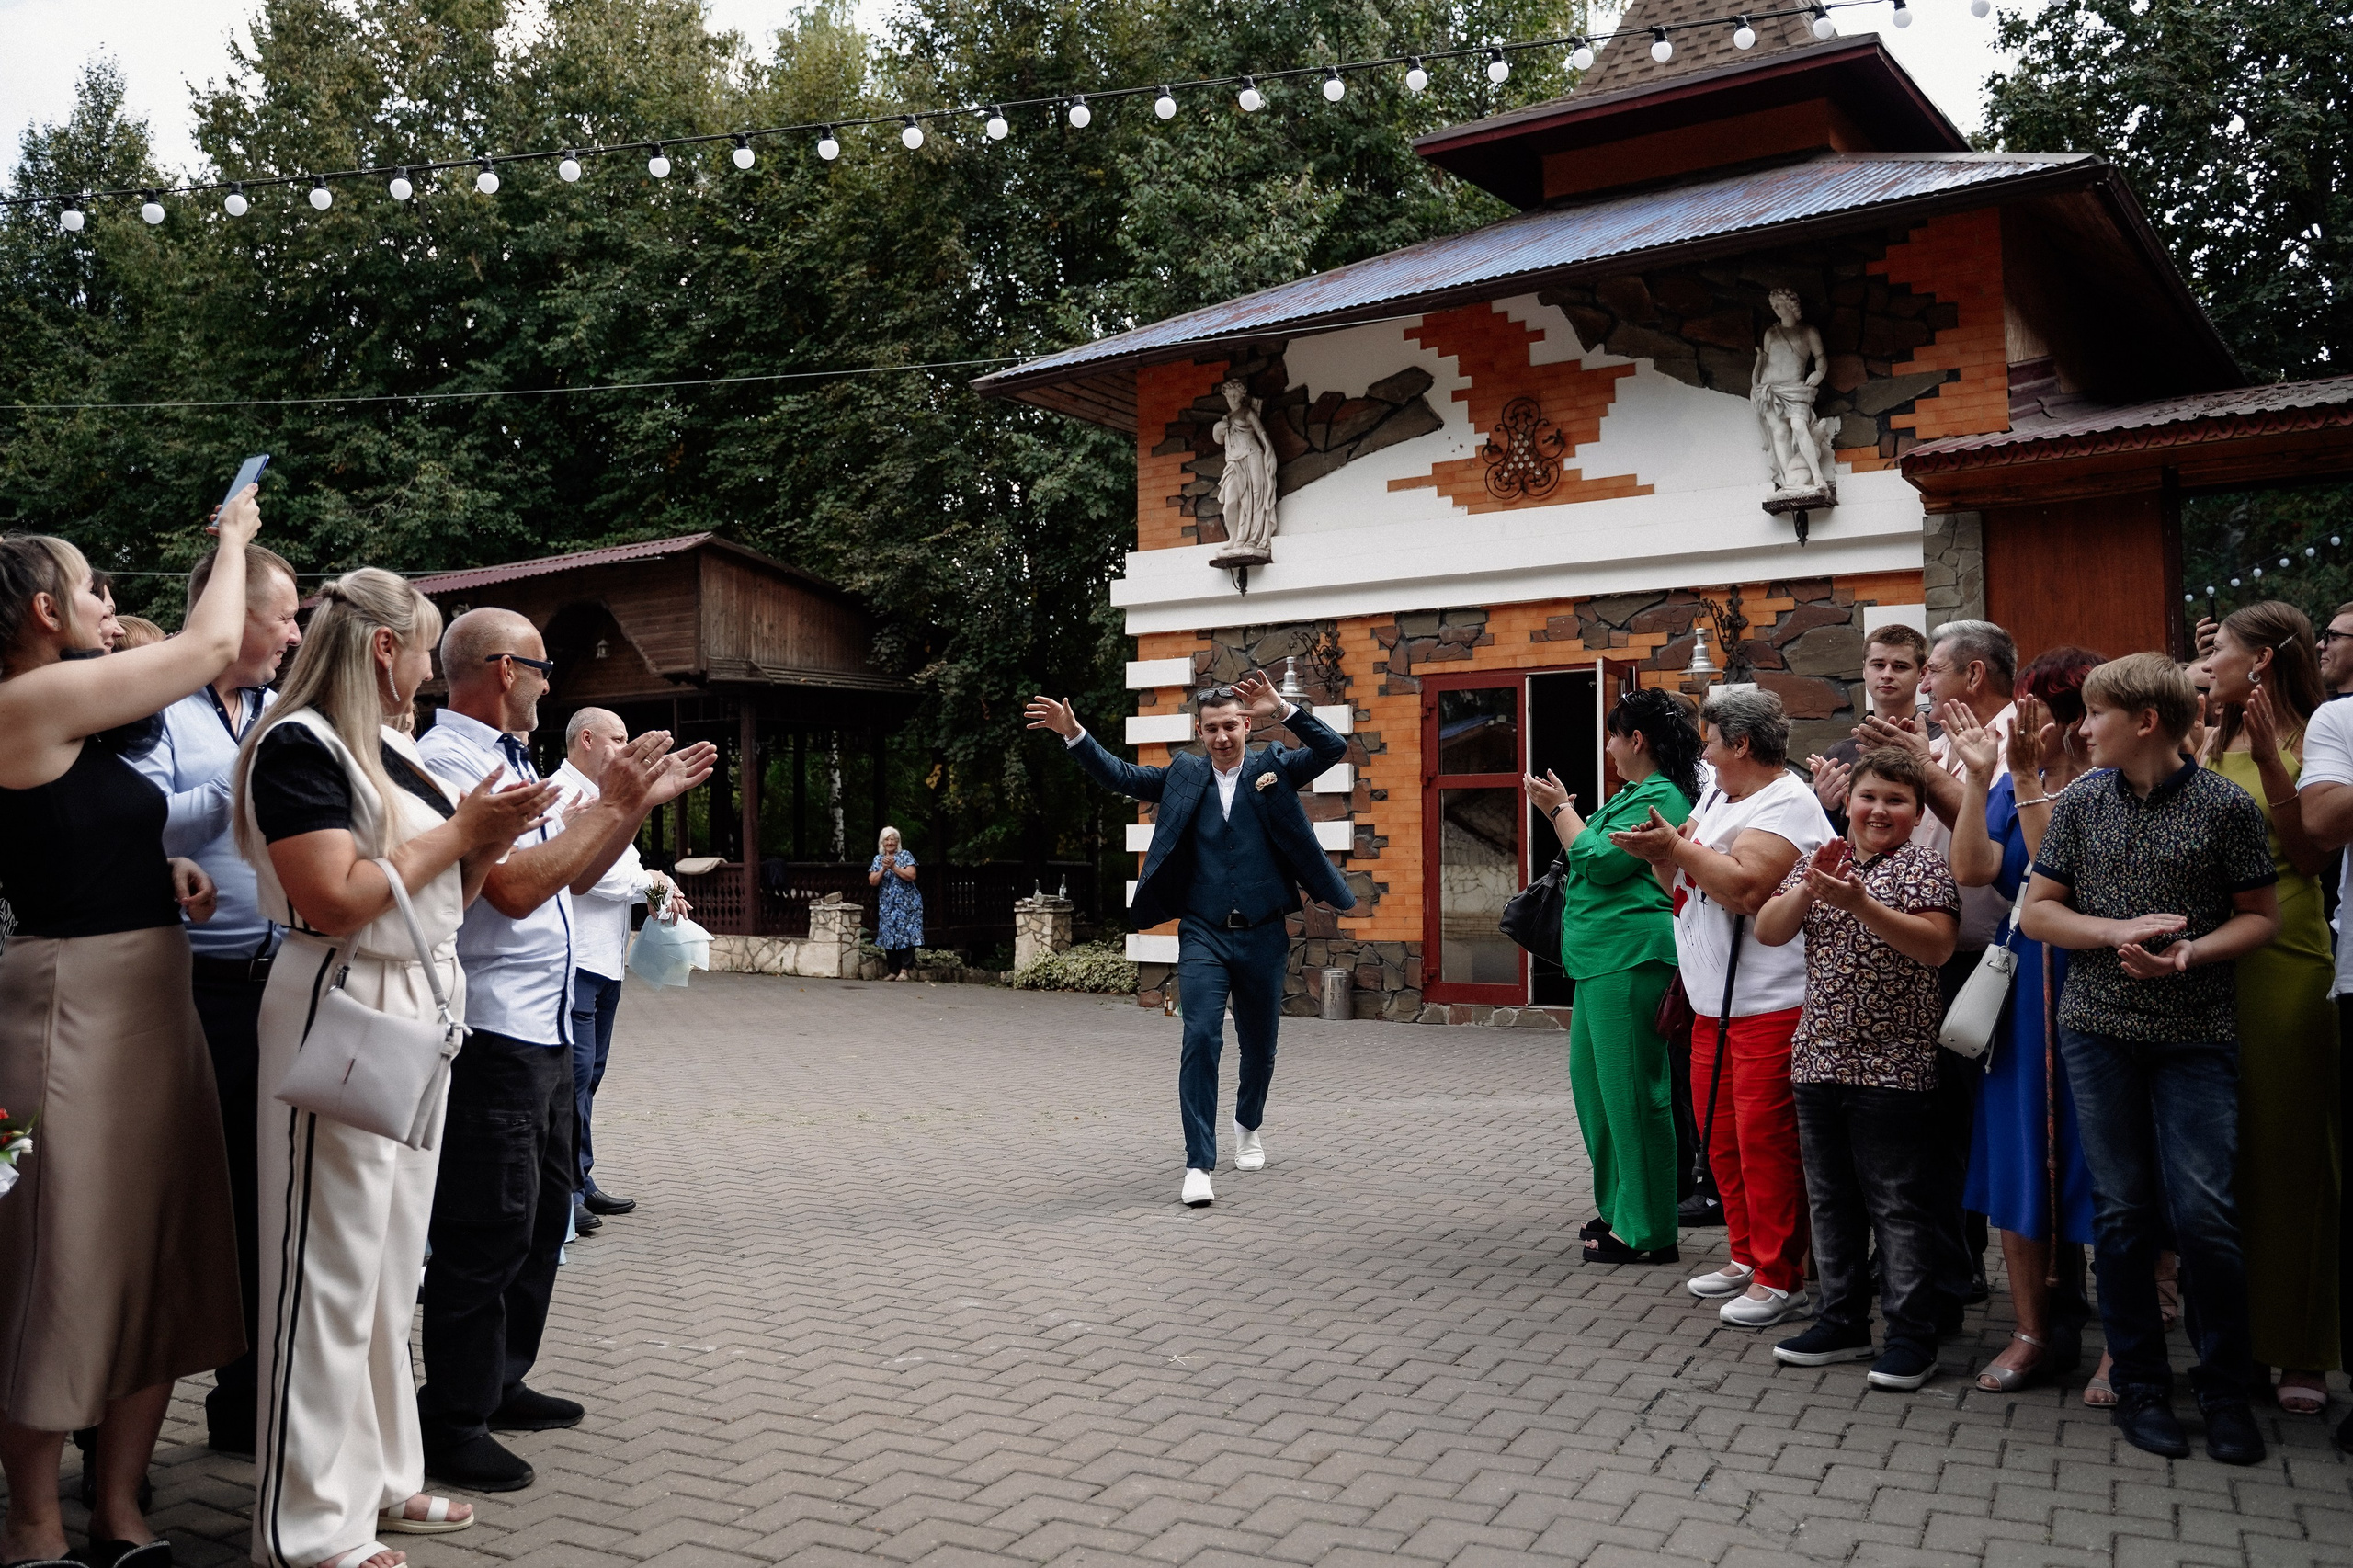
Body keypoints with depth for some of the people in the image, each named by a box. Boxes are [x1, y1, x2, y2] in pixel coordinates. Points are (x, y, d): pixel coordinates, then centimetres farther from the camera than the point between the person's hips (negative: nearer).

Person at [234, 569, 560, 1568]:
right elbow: (334, 900, -22)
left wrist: (490, 838, 2)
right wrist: (458, 832, -15)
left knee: (392, 1265, 15)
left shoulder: (393, 752, 14)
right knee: (335, 1270, -2)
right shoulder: (299, 744, -12)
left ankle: (378, 1476, 27)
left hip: (418, 1016, 9)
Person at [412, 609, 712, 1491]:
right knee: (488, 1227, -3)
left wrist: (644, 800, 12)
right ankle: (452, 1425, 9)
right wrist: (612, 801, -15)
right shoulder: (448, 759, -14)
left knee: (544, 1207, 18)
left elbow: (572, 877, 20)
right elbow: (514, 889, -23)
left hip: (542, 1029, 10)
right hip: (491, 1032, -10)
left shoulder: (508, 759, 16)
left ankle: (500, 1384, 32)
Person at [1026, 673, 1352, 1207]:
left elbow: (1332, 748, -12)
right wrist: (1074, 735, -7)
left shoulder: (1274, 767, 3)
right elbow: (1120, 776, 7)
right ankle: (1199, 1165, -11)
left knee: (1259, 1045, 14)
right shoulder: (1185, 775, 8)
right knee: (1201, 1040, -14)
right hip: (1203, 936, 0)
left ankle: (1249, 1125, 43)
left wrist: (1281, 711, -25)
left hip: (1262, 937, 0)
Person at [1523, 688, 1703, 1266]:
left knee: (1630, 1090, -6)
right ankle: (1619, 1210, 28)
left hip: (1629, 958, -11)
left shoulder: (1659, 798, -13)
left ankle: (1648, 1232, 1)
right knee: (1594, 1083, 17)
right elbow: (1598, 855, 23)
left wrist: (1560, 809, -5)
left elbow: (1601, 863, -17)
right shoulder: (1636, 794, 19)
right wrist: (1561, 810, 18)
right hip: (1602, 958, 11)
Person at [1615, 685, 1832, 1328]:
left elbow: (1746, 887, -27)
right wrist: (1658, 852, -1)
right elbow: (1683, 883, 18)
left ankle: (1781, 1279, 4)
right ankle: (1748, 1257, 28)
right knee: (1721, 1134, 15)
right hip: (1714, 1005, 10)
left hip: (1771, 1005, -9)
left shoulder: (1787, 804, -13)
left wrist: (1676, 845, -19)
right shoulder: (1715, 796, 16)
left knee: (1764, 1137, -6)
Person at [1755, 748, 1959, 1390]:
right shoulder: (1820, 860, 10)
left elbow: (1937, 947, -18)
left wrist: (1859, 903, -27)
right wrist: (1808, 888, -13)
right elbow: (1768, 932, 3)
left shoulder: (1922, 867, -4)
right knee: (1830, 1197, 13)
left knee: (1899, 1203, 0)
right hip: (1820, 1058, 6)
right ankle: (1842, 1321, 25)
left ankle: (1911, 1335, 10)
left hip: (1893, 1066, -6)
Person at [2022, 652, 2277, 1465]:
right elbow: (2036, 912, 7)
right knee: (2123, 1210, 6)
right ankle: (2139, 1384, 19)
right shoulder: (2079, 802, 5)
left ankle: (2227, 1389, 14)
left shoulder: (2226, 805, -2)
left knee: (2202, 1211, -6)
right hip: (2099, 1029, 2)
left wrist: (2192, 953, -15)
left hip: (2196, 1035, -2)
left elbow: (2261, 916, 3)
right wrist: (2120, 931, -10)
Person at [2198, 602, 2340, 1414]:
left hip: (2282, 960, -5)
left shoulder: (2309, 740, -3)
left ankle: (2300, 1351, 11)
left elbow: (2309, 857, -13)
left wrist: (2270, 760, -19)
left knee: (2288, 1150, 1)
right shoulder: (2214, 746, 14)